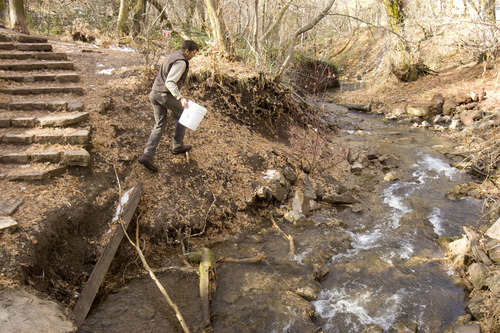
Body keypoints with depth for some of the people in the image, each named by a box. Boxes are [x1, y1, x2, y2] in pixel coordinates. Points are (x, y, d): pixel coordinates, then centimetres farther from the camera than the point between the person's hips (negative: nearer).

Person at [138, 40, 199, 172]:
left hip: (154, 93, 9)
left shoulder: (172, 55, 16)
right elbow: (170, 82, -24)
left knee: (159, 125, 9)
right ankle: (177, 145, 25)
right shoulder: (181, 62, -15)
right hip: (166, 95, -9)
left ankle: (147, 156, -1)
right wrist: (180, 98, -32)